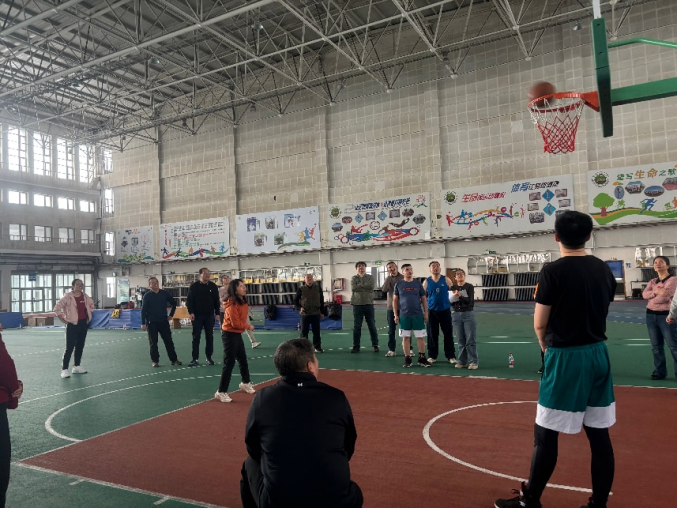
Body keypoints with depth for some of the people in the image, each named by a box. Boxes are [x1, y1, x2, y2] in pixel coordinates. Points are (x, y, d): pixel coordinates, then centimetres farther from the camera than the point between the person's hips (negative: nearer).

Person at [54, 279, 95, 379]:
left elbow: (91, 305, 22)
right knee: (69, 347, -6)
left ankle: (76, 366, 24)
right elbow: (57, 308, -12)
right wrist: (63, 320, -10)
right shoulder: (68, 297, -12)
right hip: (73, 324, -6)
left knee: (80, 346, 13)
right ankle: (64, 369, -1)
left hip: (84, 324, 6)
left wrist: (89, 316, 15)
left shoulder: (85, 296, 5)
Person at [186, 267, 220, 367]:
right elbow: (189, 300, -4)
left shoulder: (213, 286, 3)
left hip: (209, 316, 2)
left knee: (209, 337, 6)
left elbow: (216, 301, 6)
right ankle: (195, 359, 5)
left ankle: (209, 358, 15)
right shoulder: (194, 286, -4)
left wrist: (217, 313, 1)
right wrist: (191, 312, -13)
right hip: (197, 316, -2)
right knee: (196, 337, 1)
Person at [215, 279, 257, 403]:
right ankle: (221, 392, 3)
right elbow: (236, 323, -22)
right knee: (229, 363, -5)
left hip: (237, 334, 9)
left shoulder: (243, 301, 6)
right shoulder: (232, 304, -21)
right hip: (229, 335, -9)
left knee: (243, 359, 21)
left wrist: (246, 326, -5)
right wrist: (248, 326, -9)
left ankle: (245, 383, 41)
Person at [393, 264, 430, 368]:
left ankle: (422, 359, 14)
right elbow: (395, 300, 4)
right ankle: (407, 359, 14)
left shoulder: (418, 283, 4)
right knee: (406, 337, 5)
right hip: (404, 316, -1)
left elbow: (423, 299, 7)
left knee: (420, 337, 4)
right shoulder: (399, 284, 2)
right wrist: (395, 315, -1)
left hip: (418, 315, 1)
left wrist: (426, 313, 2)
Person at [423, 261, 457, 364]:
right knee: (432, 334, 6)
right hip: (432, 311, 0)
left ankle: (451, 356, 12)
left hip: (445, 310, 0)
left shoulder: (446, 280, 1)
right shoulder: (427, 282, 2)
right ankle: (432, 356, 17)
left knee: (448, 334, 3)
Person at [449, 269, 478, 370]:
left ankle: (473, 362, 2)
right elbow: (449, 301, 5)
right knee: (460, 340, 7)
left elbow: (470, 300, -14)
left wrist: (460, 296, -27)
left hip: (468, 314, -3)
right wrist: (454, 297, -14)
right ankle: (462, 361, 14)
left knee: (471, 340, -3)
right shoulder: (452, 288, 8)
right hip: (456, 315, 3)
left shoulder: (469, 287, -2)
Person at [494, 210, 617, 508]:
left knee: (545, 434, 4)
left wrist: (546, 348, 9)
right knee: (599, 435, 13)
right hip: (598, 354, 7)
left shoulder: (553, 271, -13)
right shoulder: (604, 269, 6)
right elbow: (600, 311, 13)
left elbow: (539, 324, -9)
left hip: (566, 357, -6)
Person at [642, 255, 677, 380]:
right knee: (656, 347, 10)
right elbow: (644, 294, -4)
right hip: (651, 316, 6)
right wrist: (656, 292, -20)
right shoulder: (652, 282, 13)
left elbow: (665, 297, -18)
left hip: (666, 316, -6)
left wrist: (651, 300, -3)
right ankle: (659, 372, 18)